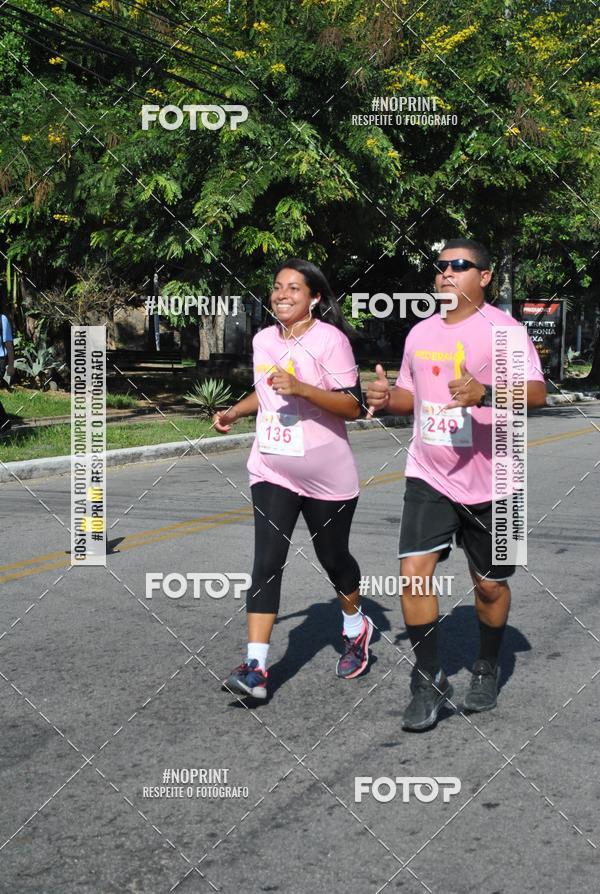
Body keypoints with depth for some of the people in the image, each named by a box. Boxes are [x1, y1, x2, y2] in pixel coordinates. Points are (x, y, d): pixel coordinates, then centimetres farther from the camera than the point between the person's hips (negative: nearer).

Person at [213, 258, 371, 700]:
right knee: (267, 563, -9)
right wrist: (236, 411, 10)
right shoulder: (264, 339, 8)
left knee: (333, 557, 12)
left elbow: (353, 405, -17)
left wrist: (300, 387, -28)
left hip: (328, 477, -4)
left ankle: (356, 628, 43)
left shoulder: (330, 339, -12)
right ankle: (256, 667, -14)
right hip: (272, 473, 4)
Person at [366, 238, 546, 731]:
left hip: (488, 482, -4)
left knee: (490, 584, 9)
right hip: (428, 476, 4)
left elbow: (537, 393, -19)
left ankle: (487, 668, 34)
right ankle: (429, 680, 3)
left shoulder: (501, 327, -10)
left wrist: (483, 393, -37)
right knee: (414, 573, -10)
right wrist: (387, 397, -2)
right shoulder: (420, 333, 8)